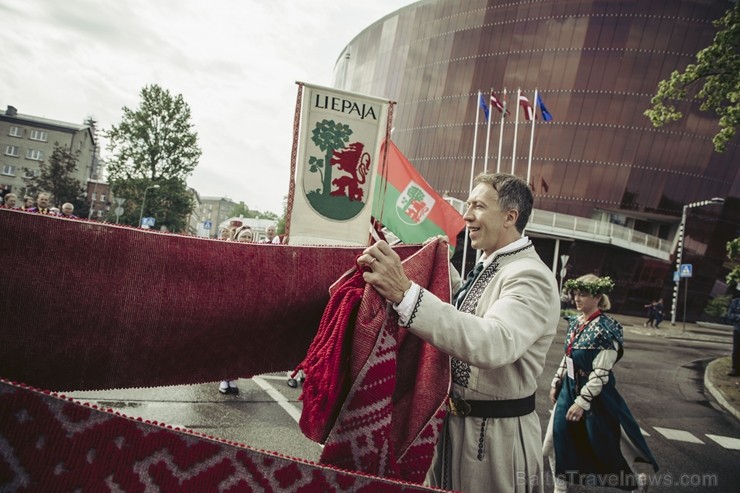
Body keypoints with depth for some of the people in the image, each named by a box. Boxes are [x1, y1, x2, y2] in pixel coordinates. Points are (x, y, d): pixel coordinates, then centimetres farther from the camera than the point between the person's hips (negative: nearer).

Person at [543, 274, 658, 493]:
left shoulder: (606, 329, -20)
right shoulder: (575, 322, 2)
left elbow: (601, 373, -22)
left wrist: (582, 401, -22)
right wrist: (556, 383, 14)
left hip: (595, 393, -7)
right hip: (569, 389, 7)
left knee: (605, 444, 11)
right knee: (557, 438, 9)